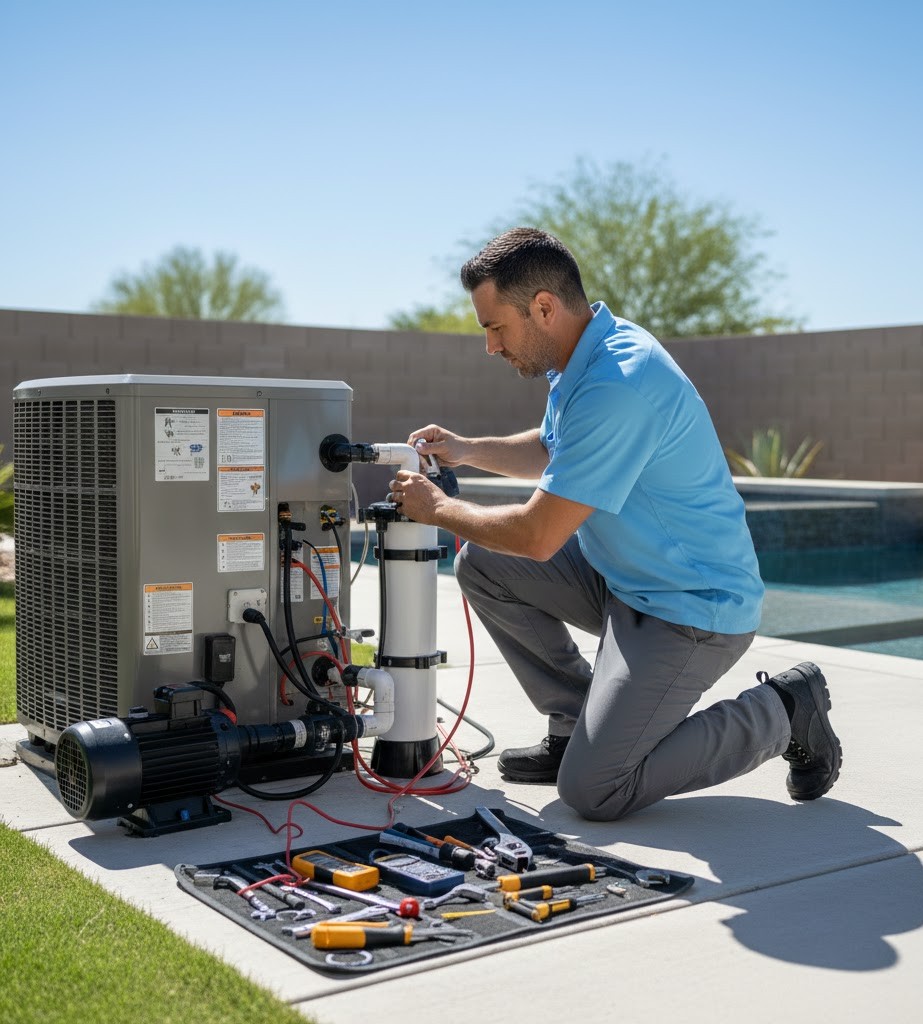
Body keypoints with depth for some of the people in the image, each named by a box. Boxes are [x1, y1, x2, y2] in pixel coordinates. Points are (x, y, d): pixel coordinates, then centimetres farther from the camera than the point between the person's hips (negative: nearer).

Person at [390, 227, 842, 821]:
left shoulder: (616, 386, -29)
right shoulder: (588, 355, 4)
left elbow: (538, 537, -25)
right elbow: (551, 451, 25)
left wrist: (438, 510, -9)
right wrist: (466, 450, 9)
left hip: (689, 611, -10)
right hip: (625, 578, 10)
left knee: (591, 791, -13)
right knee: (481, 564, 5)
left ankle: (781, 712, 5)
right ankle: (578, 726, 14)